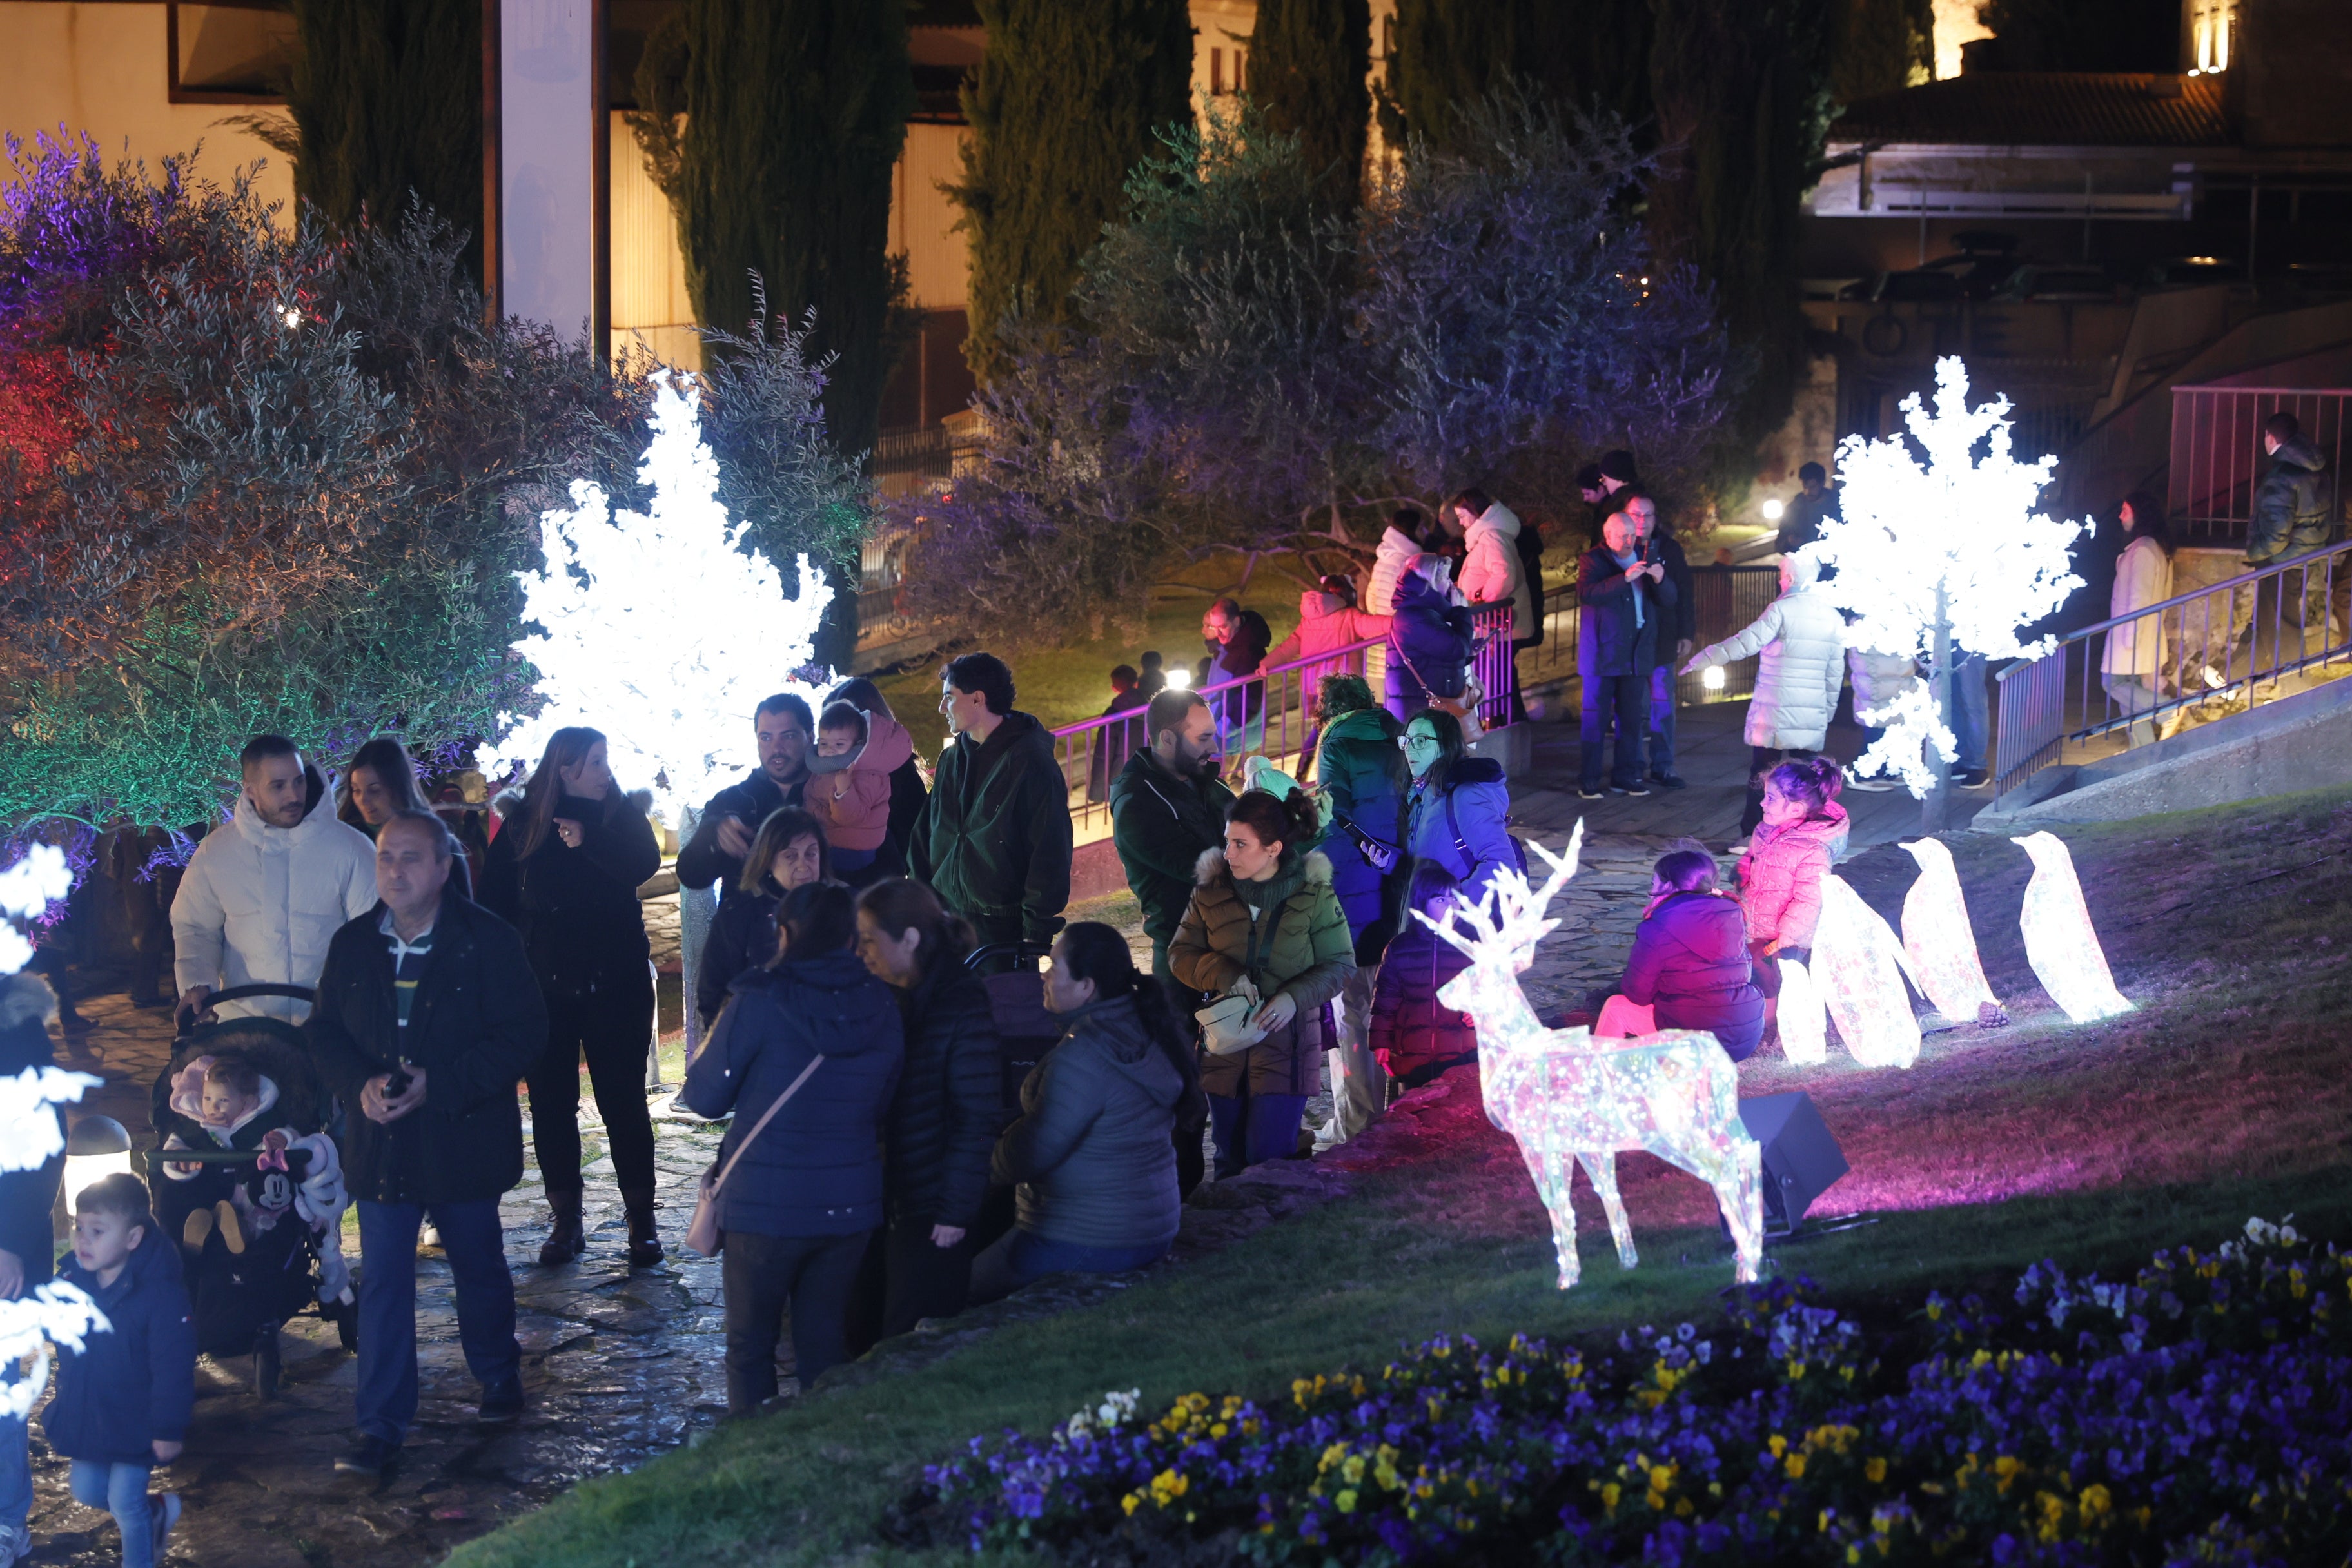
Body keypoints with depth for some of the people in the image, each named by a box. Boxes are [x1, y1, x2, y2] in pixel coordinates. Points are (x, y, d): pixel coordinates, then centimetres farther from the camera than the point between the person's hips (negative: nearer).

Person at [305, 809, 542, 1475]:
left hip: (463, 1139, -2)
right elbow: (324, 1032, 7)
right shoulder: (352, 945, 2)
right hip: (381, 1143, 2)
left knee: (480, 1268, 16)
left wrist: (440, 1086, -21)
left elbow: (524, 1034, -13)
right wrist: (362, 1084, -15)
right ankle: (381, 1425, 5)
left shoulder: (488, 941, -9)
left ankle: (499, 1376, 40)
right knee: (382, 1282, 0)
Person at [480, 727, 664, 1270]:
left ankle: (641, 1220, 6)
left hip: (616, 982, -1)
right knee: (551, 1103, 4)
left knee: (623, 1099, -1)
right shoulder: (523, 823, 3)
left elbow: (644, 863, -18)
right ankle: (566, 1220, 13)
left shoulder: (624, 812, 2)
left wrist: (588, 842, -32)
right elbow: (495, 898, 5)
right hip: (545, 983, 1)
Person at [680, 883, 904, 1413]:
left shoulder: (760, 1002, -14)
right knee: (823, 1341, 14)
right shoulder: (882, 1007, 0)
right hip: (850, 1206, 4)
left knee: (751, 1346, 9)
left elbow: (706, 1098, -6)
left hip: (767, 1207, -4)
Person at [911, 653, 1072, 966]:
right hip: (949, 917, 7)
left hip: (1004, 927, -6)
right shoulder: (953, 758, 11)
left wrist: (1037, 931, -16)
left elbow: (1051, 853, -13)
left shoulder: (1031, 763, -11)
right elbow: (928, 835, 18)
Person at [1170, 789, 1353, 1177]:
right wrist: (1226, 976, -15)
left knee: (1270, 1161, -6)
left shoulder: (1314, 894, -8)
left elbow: (1340, 964, -1)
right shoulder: (1212, 890, -2)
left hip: (1286, 1045, -3)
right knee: (1231, 1162, 12)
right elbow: (1180, 954, 4)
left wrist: (1295, 997, -19)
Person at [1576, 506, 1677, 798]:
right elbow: (1586, 593, -20)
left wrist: (1660, 580, -10)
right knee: (1595, 717, -5)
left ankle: (1626, 776, 16)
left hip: (1637, 651, 5)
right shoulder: (1593, 561, -1)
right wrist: (1624, 578, -28)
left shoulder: (1644, 560, 14)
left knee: (1632, 718, 8)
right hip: (1602, 652, -5)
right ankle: (1588, 781, -2)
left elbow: (1670, 600, 12)